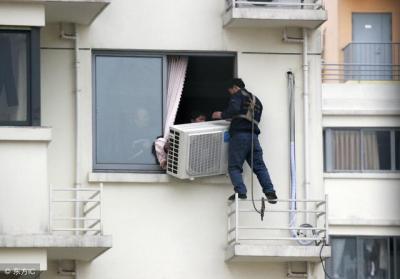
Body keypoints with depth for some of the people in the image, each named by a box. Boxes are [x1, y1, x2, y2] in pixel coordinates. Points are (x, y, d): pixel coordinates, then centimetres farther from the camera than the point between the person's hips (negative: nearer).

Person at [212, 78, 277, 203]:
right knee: (259, 166, 5)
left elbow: (234, 109, -13)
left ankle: (240, 192, -19)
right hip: (254, 135, 6)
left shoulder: (238, 95, 6)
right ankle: (270, 192, -6)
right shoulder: (256, 100, 28)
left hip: (240, 133, -6)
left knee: (234, 166, -5)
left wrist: (222, 115, 1)